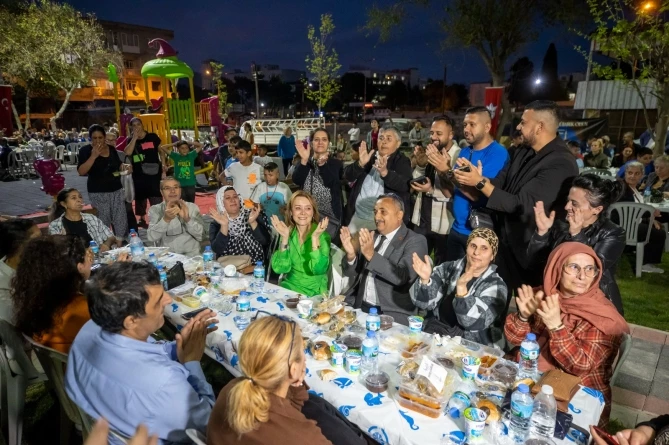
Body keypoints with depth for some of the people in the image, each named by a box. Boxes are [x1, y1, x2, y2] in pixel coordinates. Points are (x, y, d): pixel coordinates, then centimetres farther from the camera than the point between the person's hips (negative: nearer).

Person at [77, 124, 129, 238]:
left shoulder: (111, 148, 8)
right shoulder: (85, 150, -5)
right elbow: (81, 172, -14)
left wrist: (123, 166, -1)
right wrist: (93, 156, -22)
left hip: (116, 189, 4)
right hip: (98, 192, -4)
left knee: (121, 220, 3)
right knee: (103, 222, 2)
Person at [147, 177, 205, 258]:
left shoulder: (192, 207, 6)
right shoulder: (155, 210, 4)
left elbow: (200, 235, -2)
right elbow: (151, 237, -9)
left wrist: (187, 219, -18)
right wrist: (166, 219, -24)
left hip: (190, 256, 0)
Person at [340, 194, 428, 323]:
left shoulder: (415, 241, -6)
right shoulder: (370, 236, 9)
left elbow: (402, 277, -20)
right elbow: (350, 273, 10)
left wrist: (371, 254, -28)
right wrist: (351, 254, -11)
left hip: (392, 314, -4)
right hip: (359, 307, 5)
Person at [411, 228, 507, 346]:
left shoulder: (496, 286, -5)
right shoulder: (448, 269, 3)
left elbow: (475, 323, -19)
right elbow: (425, 303, -2)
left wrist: (461, 287, -33)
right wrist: (425, 280, -22)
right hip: (435, 331, 3)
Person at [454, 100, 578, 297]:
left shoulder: (560, 164, -24)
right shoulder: (524, 152, 4)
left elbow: (522, 205, -27)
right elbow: (500, 183, 6)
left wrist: (480, 182, -26)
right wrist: (475, 174, -12)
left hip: (530, 250, -7)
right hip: (506, 240, 8)